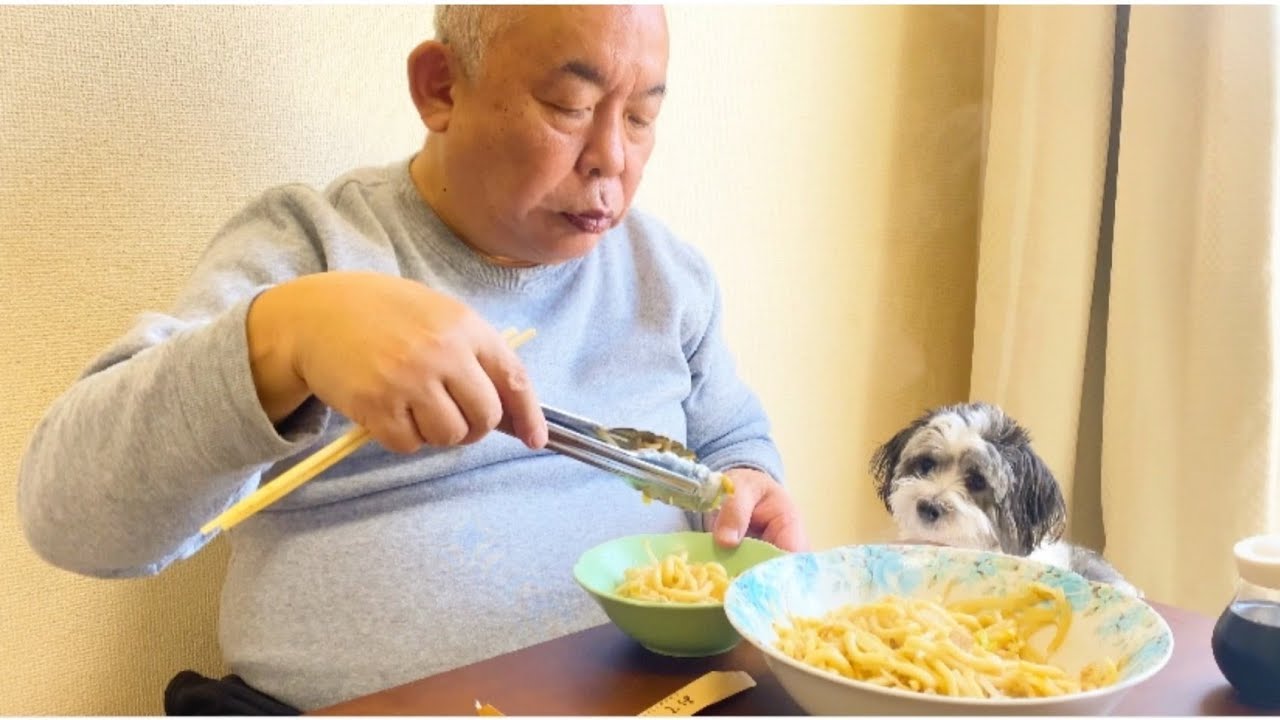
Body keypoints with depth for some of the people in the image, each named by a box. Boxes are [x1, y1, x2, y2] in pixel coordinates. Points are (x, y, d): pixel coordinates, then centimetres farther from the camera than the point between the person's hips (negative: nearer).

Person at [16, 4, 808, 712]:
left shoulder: (668, 269, 9)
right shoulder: (304, 244, -4)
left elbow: (732, 443, 21)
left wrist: (746, 490, -3)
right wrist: (286, 337, -33)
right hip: (358, 707, -2)